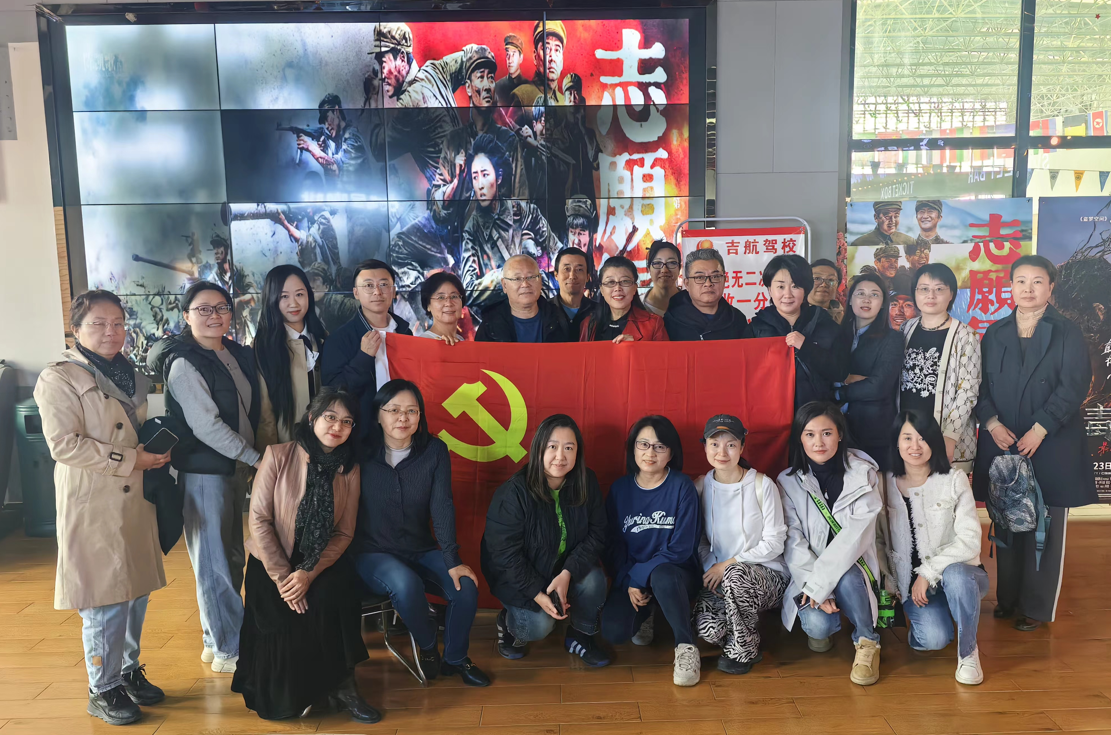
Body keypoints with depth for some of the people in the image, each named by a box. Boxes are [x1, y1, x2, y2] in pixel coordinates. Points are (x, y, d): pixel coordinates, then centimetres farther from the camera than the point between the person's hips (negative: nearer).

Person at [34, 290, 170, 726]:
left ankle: (129, 672, 31)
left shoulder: (132, 376, 14)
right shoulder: (59, 379, -9)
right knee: (105, 600, -1)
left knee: (136, 591, 14)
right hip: (93, 505, -7)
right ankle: (103, 690, 16)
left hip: (136, 500, 7)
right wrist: (129, 459, -18)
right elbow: (63, 444, -18)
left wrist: (160, 447, 7)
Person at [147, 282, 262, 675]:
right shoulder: (184, 363, -13)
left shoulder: (239, 354, 9)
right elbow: (206, 425, -19)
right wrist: (256, 457, -14)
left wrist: (252, 457, 9)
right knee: (214, 561, 1)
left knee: (233, 557, 15)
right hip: (204, 471, -8)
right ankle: (230, 649, 12)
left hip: (238, 467, 8)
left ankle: (217, 639, 29)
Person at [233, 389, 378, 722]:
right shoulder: (278, 456, -9)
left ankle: (341, 685, -10)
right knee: (288, 623, -24)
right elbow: (259, 520, -11)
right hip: (272, 563, -2)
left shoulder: (350, 468, 1)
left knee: (333, 598, -28)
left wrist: (309, 574, -17)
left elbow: (344, 533, -2)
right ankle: (290, 694, 5)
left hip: (321, 563, 2)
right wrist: (282, 576, -17)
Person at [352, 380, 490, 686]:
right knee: (405, 584, -33)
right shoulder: (363, 454, -9)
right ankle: (428, 646, -2)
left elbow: (442, 507, -10)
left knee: (466, 586, -19)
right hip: (373, 553, -3)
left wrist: (452, 560, -17)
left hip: (422, 551, 3)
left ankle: (455, 658, 10)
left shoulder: (435, 451, -3)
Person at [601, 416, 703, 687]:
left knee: (662, 576, -39)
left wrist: (639, 576, -19)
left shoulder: (682, 486, -10)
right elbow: (613, 544, 2)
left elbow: (681, 548, -14)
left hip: (675, 575, -3)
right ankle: (644, 615, 13)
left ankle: (686, 647, -15)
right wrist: (628, 583, -13)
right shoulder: (620, 488, 1)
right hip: (631, 579, 3)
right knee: (613, 631, -23)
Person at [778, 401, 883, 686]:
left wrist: (822, 582, -23)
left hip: (851, 569, -1)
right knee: (817, 624, -29)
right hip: (808, 574, 1)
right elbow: (794, 542, -8)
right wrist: (815, 588, -20)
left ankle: (867, 641, -8)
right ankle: (820, 629, 9)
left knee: (845, 579, -36)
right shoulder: (789, 481, -3)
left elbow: (856, 535, -17)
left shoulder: (863, 475, -7)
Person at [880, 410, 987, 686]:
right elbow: (879, 541, 9)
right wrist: (888, 583, 1)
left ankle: (968, 652, -13)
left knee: (955, 575, -38)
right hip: (912, 583, 1)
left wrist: (928, 572, -18)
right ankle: (919, 616, 11)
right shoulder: (886, 484, 1)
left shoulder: (954, 480, -5)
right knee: (934, 639, -27)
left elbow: (969, 540, -13)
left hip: (959, 574, 0)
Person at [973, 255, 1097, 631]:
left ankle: (1037, 607, 14)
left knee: (1045, 528, 3)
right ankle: (1008, 597, 22)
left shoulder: (1067, 333, 0)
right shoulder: (995, 333, 10)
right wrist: (992, 423, -9)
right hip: (1002, 443, 3)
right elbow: (981, 384, 6)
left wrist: (1039, 430, -16)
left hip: (1050, 446, -3)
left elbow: (1074, 388, -8)